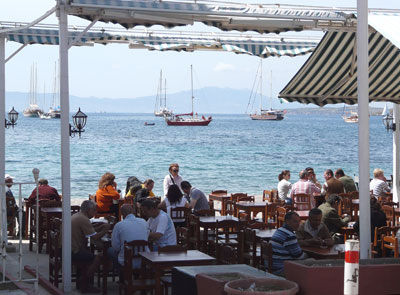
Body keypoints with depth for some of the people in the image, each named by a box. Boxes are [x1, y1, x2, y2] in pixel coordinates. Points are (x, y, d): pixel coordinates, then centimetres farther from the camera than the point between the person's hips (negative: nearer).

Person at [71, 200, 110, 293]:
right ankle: (85, 285, -7)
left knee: (91, 254, 22)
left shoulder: (77, 216, 16)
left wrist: (101, 227, 6)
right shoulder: (83, 219, -17)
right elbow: (94, 237, -20)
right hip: (73, 251, -11)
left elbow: (90, 231, 19)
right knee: (97, 258, -15)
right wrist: (105, 230, -5)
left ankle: (83, 279, 21)